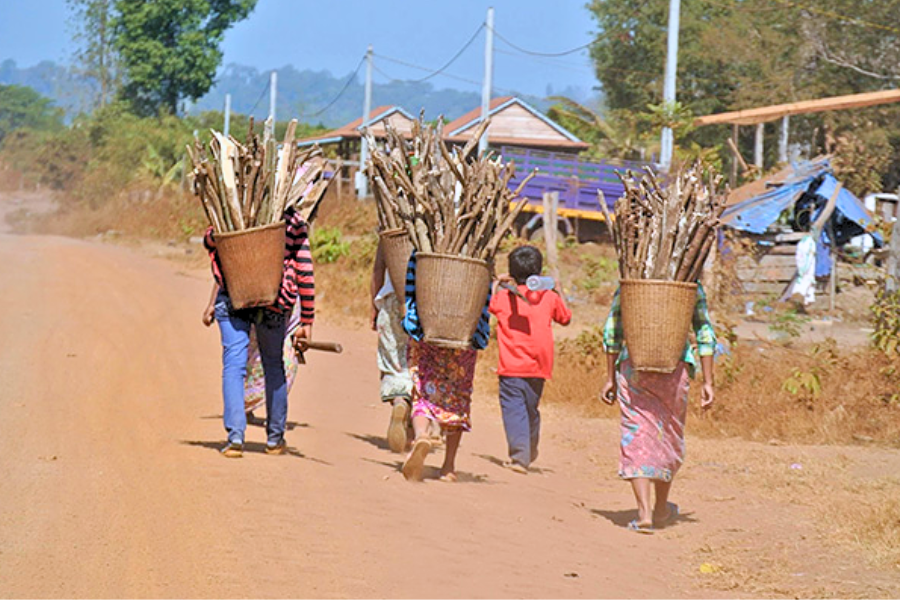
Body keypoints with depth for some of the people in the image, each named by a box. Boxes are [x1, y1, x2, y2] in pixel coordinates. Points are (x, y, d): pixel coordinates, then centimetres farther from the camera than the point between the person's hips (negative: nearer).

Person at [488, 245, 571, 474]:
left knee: (513, 409, -7)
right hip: (539, 367, 4)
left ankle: (519, 457, -20)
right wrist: (559, 293, 31)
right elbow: (565, 318, 21)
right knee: (531, 409, 20)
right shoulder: (549, 297, 4)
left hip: (512, 367, -4)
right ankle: (530, 452, 36)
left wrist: (496, 285, 27)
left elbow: (488, 307, 19)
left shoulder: (504, 296, -2)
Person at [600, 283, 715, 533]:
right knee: (669, 437, 17)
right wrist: (708, 382, 5)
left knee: (636, 438, 0)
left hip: (633, 367, 0)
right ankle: (661, 509, 31)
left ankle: (644, 513, -13)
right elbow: (705, 334, 3)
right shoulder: (691, 287, 7)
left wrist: (610, 378, 12)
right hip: (674, 370, 0)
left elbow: (612, 331, 7)